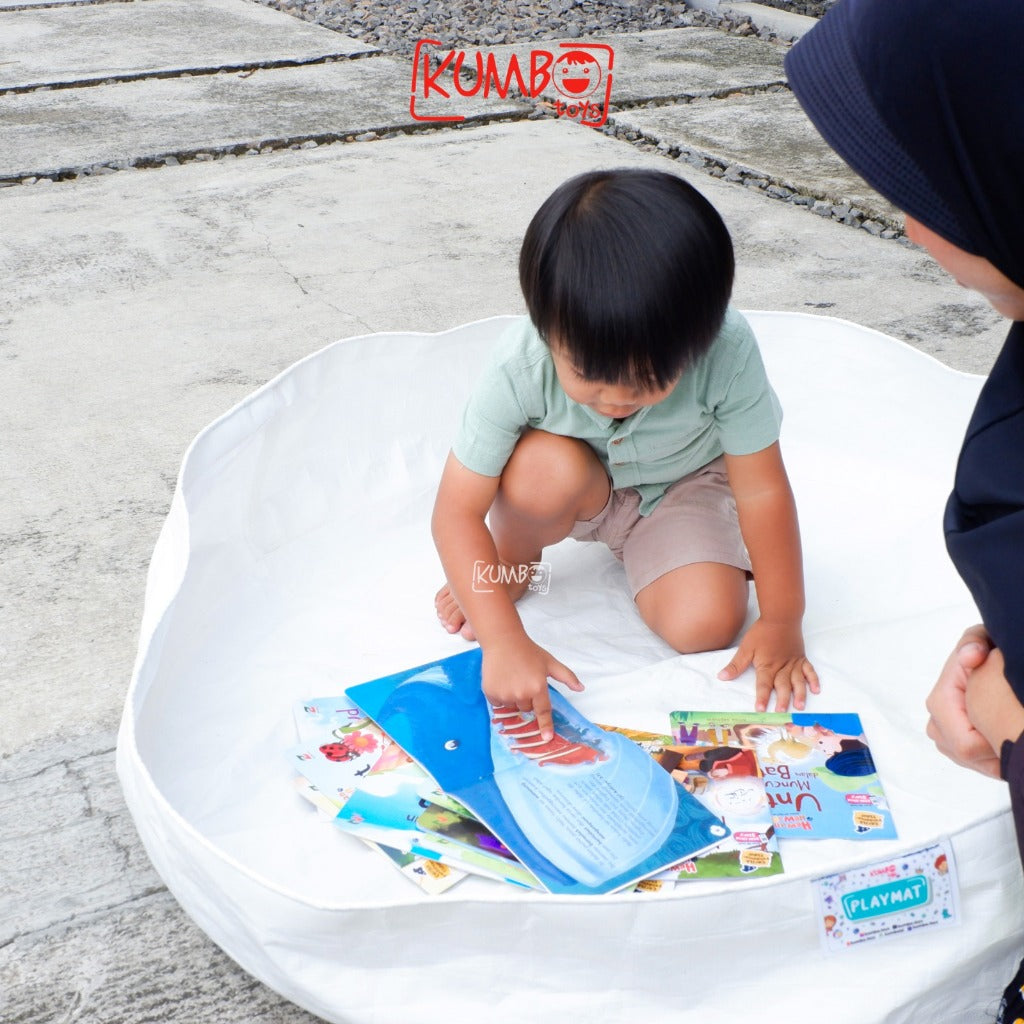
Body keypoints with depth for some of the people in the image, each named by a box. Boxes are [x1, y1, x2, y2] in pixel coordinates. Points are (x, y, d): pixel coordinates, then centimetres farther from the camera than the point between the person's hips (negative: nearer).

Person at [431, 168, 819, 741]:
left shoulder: (728, 352, -35)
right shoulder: (522, 368, -35)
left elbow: (762, 489, -24)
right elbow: (457, 511, -31)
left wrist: (782, 623, -18)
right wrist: (505, 640, -40)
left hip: (682, 484, 0)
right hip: (582, 490, 0)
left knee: (704, 624, -23)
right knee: (547, 466, -35)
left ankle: (636, 547, 10)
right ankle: (510, 563, -2)